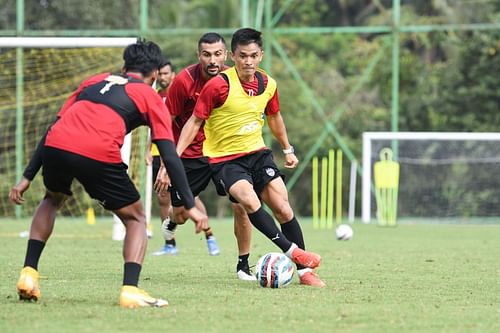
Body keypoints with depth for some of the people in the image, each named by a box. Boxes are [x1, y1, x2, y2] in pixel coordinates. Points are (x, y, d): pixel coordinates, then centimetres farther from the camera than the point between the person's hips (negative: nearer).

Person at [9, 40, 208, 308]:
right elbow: (170, 156, 9)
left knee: (52, 200, 36)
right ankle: (130, 290, -1)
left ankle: (28, 273, 24)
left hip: (55, 146, 4)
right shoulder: (150, 97, 19)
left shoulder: (95, 81, 31)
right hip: (98, 155, -4)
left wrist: (27, 177, 29)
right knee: (136, 219, 18)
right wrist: (190, 206, 10)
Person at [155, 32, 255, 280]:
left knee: (242, 206, -13)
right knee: (181, 215, 5)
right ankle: (172, 223, 46)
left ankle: (243, 266, 4)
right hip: (190, 154, -2)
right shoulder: (185, 80, -19)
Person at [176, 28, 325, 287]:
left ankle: (304, 271, 2)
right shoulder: (218, 85, -16)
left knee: (283, 209, -7)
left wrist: (288, 149, 29)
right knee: (250, 201, -31)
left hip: (257, 153, 5)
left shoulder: (268, 85, 0)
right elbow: (195, 122, -11)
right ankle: (291, 250, -24)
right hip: (224, 158, -5)